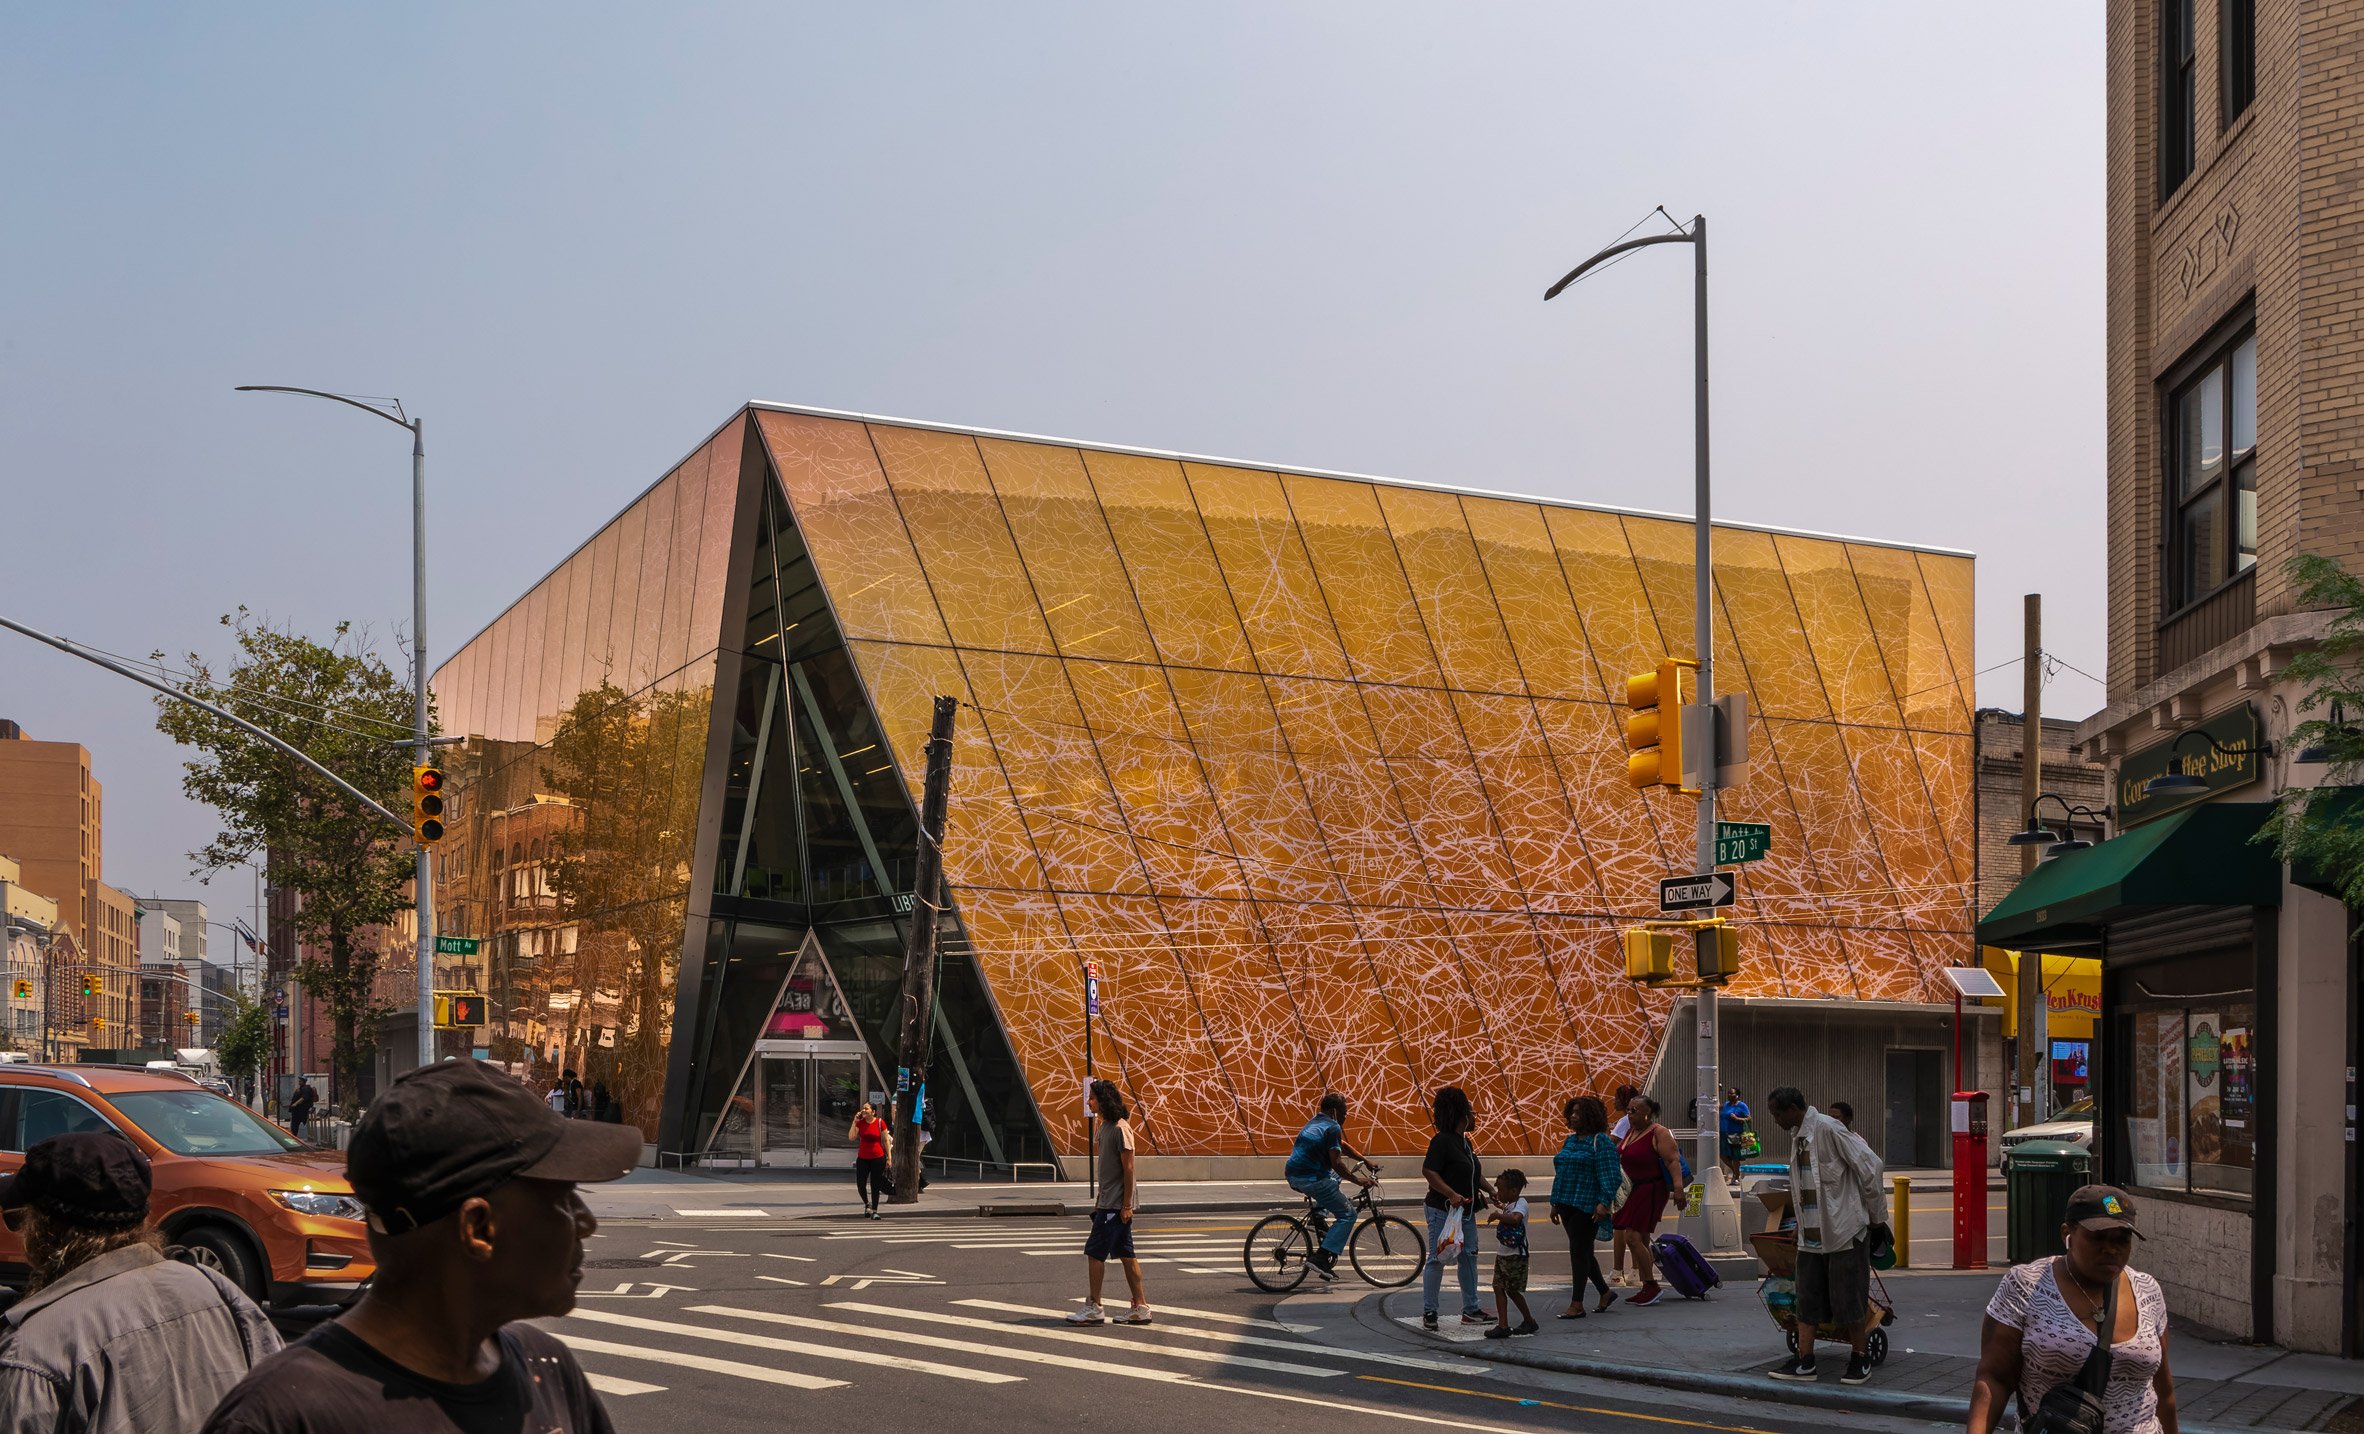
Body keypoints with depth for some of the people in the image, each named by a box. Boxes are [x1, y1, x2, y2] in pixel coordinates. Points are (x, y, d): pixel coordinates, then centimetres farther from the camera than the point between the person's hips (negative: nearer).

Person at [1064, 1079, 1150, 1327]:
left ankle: (1093, 1307, -1)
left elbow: (1128, 1168, -17)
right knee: (1126, 1253, 9)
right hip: (1107, 1201, 9)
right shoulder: (1105, 1126, 14)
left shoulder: (1120, 1129, -16)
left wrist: (1126, 1205, -18)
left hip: (1116, 1204, -9)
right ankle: (1140, 1307, 12)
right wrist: (1099, 1199, 20)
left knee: (1095, 1252, -6)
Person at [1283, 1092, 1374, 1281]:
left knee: (1335, 1176, 36)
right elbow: (1336, 1163, -16)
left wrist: (1365, 1161, 34)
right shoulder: (1332, 1127, -8)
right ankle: (1321, 1257, -12)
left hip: (1293, 1177, 9)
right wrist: (1358, 1181, -7)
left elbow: (1342, 1146, 33)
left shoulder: (1315, 1123, 21)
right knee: (1347, 1214, 0)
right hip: (1311, 1178, -9)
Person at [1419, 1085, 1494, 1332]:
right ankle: (1428, 1311, 4)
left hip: (1465, 1211, 10)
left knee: (1468, 1257, 12)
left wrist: (1490, 1190, 9)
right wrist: (1451, 1194, -26)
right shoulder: (1442, 1140, -16)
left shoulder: (1464, 1142, 13)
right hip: (1442, 1210, -10)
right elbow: (1428, 1171, -23)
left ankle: (1470, 1309, 21)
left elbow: (1475, 1173, 23)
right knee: (1437, 1259, -3)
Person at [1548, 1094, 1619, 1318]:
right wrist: (1555, 1203, 18)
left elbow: (1609, 1176, -15)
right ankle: (1605, 1292, 29)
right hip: (1568, 1205, 8)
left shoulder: (1601, 1142, -8)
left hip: (1587, 1206, -8)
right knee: (1583, 1252, 14)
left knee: (1579, 1251, -7)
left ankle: (1577, 1305, -3)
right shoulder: (1570, 1140, 16)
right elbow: (1560, 1173, 21)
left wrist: (1604, 1202, -24)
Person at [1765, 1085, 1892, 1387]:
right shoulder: (1796, 1135, 11)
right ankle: (1804, 1362, 9)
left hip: (1844, 1229, -8)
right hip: (1811, 1234, 8)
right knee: (1807, 1299, 6)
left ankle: (1859, 1359, 15)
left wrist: (1877, 1219, -9)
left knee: (1848, 1299, 0)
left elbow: (1869, 1166, -15)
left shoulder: (1827, 1129, -16)